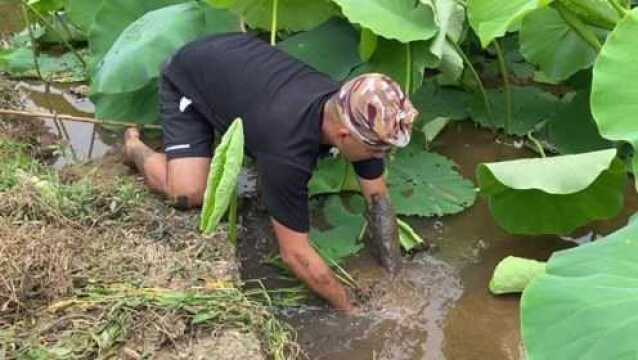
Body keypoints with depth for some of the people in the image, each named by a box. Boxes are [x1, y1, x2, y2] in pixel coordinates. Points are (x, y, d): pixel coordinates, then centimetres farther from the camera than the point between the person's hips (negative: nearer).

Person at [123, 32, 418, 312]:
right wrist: (349, 309, -24)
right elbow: (296, 254, -35)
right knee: (188, 194, -17)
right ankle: (134, 147, 12)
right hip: (188, 75, -6)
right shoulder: (288, 149, -42)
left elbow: (378, 196, -10)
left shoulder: (357, 114, -24)